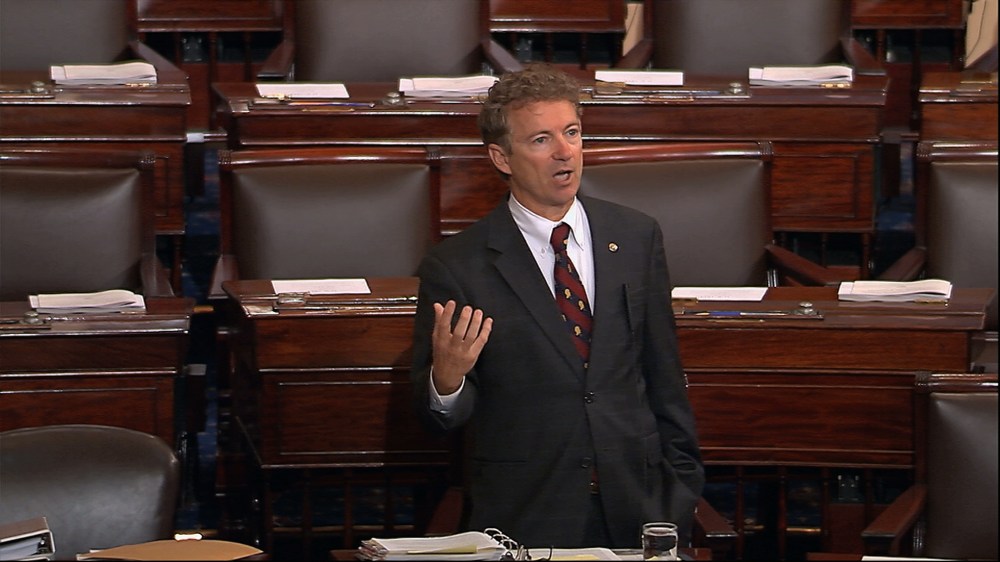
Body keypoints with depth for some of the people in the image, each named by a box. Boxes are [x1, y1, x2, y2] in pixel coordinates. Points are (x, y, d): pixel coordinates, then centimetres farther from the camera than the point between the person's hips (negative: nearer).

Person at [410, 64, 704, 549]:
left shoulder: (637, 237, 6)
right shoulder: (455, 268, -6)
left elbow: (664, 376, 11)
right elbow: (438, 418, -4)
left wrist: (681, 485, 11)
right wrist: (446, 378, -25)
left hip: (636, 512, 3)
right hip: (523, 523, -3)